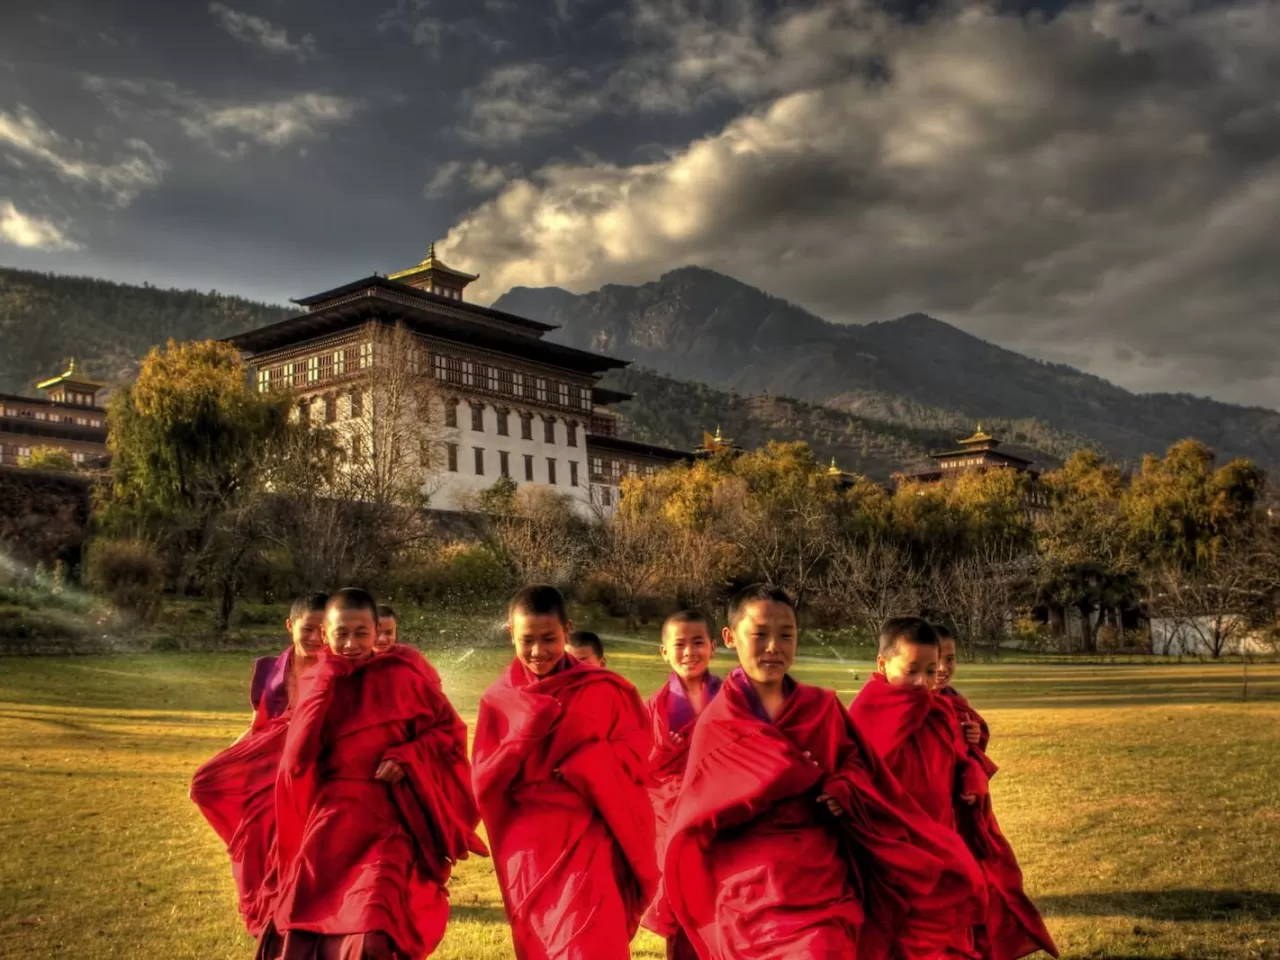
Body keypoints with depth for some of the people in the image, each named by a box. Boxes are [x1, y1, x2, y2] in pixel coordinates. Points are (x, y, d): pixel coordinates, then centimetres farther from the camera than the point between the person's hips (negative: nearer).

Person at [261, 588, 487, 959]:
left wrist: (405, 757, -14)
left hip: (388, 819, -3)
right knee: (304, 926, 11)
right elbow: (296, 760, -8)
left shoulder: (402, 673, -2)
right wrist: (326, 684, -13)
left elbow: (449, 729, 3)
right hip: (331, 819, 3)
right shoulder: (317, 683, 4)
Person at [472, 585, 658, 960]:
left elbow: (635, 756, 1)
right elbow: (484, 782, -1)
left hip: (589, 838, -2)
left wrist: (582, 759, -16)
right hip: (530, 846, 2)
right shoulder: (499, 700, 3)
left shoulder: (602, 690, -1)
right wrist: (524, 735, -16)